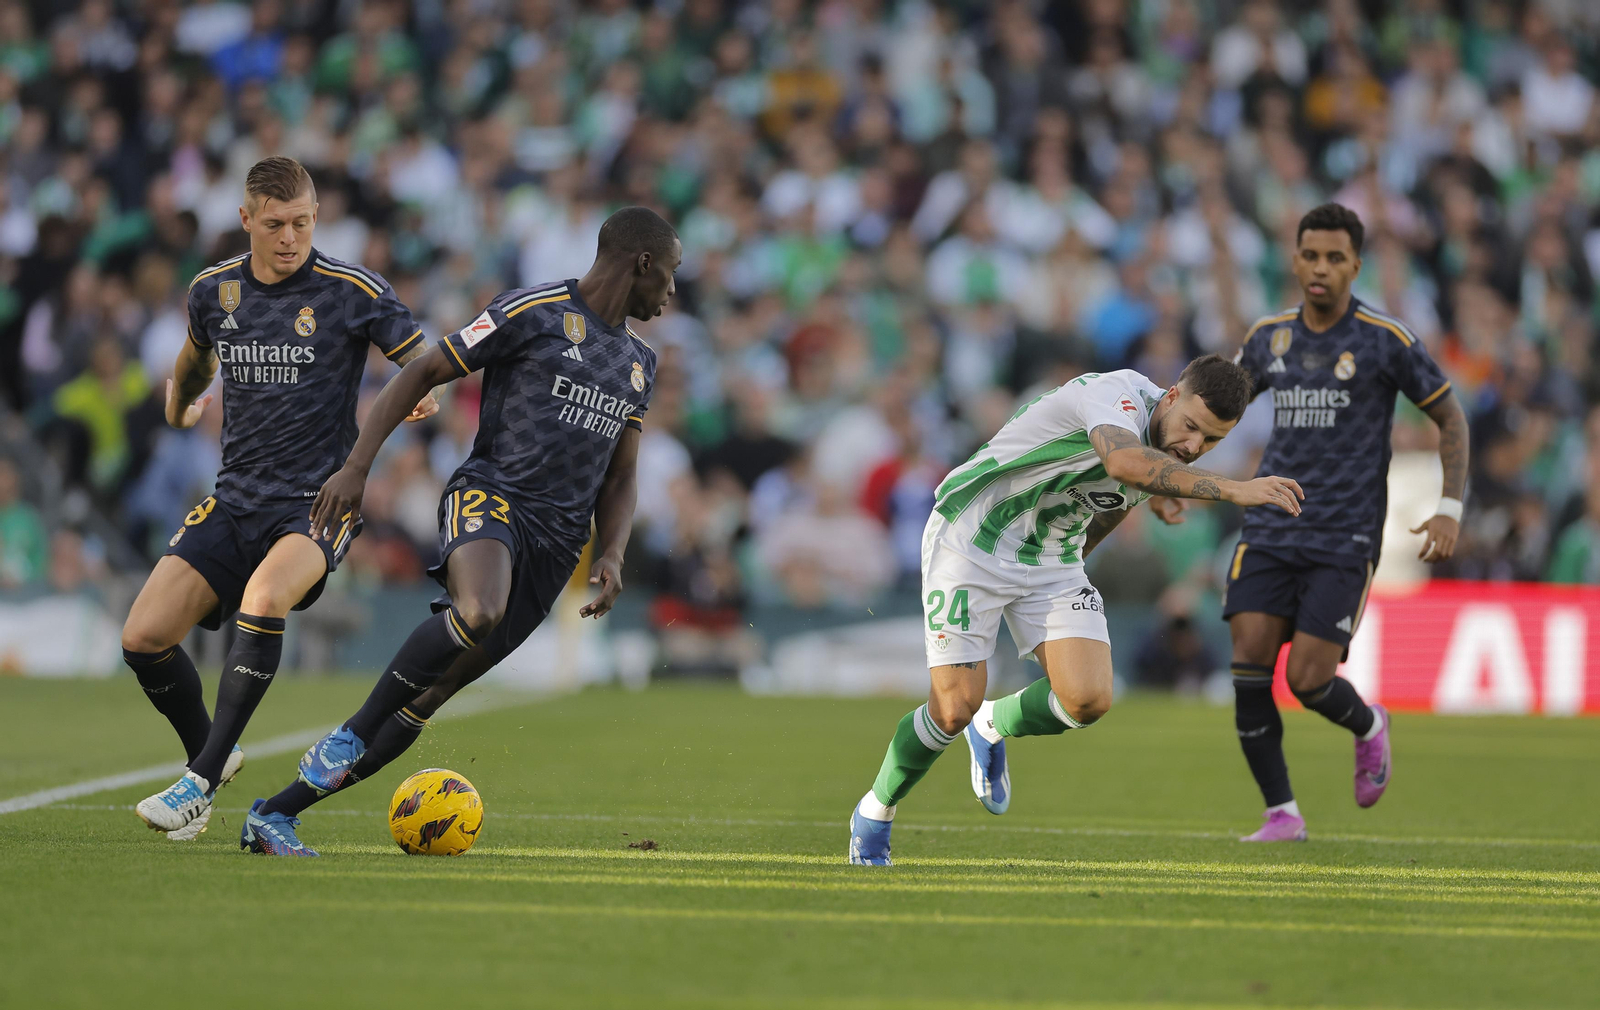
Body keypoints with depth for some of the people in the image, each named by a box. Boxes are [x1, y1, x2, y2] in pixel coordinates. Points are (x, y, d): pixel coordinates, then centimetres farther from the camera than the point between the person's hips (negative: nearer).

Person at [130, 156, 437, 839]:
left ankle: (203, 781, -29)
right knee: (143, 639, -9)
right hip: (234, 501, 5)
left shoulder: (352, 292, -7)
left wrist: (423, 397, -24)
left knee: (264, 599, -35)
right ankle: (209, 751, 20)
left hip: (318, 501, -5)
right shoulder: (214, 291, 6)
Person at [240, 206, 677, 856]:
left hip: (556, 544, 6)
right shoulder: (534, 313, -1)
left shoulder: (639, 363, 21)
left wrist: (610, 557, 6)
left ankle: (272, 816, 3)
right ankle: (351, 735, -24)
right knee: (478, 613, -40)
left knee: (422, 704, -1)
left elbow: (620, 477, 26)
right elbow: (422, 373, 0)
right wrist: (357, 466, -10)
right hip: (490, 494, -6)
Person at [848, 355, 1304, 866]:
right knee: (955, 708, -11)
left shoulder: (1166, 458, -2)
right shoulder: (1117, 393, -28)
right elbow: (1126, 463, -51)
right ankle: (874, 814, 16)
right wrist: (1232, 489, -57)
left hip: (1051, 562, 7)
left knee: (1088, 700, -13)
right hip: (970, 542, -7)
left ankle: (992, 727, 20)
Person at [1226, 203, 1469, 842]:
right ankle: (1282, 814, 2)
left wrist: (1451, 510, -7)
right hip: (1271, 528, 4)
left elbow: (1450, 418, 3)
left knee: (1308, 680, -11)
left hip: (1345, 538, -4)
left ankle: (1368, 728, 25)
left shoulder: (1386, 340, -5)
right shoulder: (1269, 337, 8)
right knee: (1249, 665, -10)